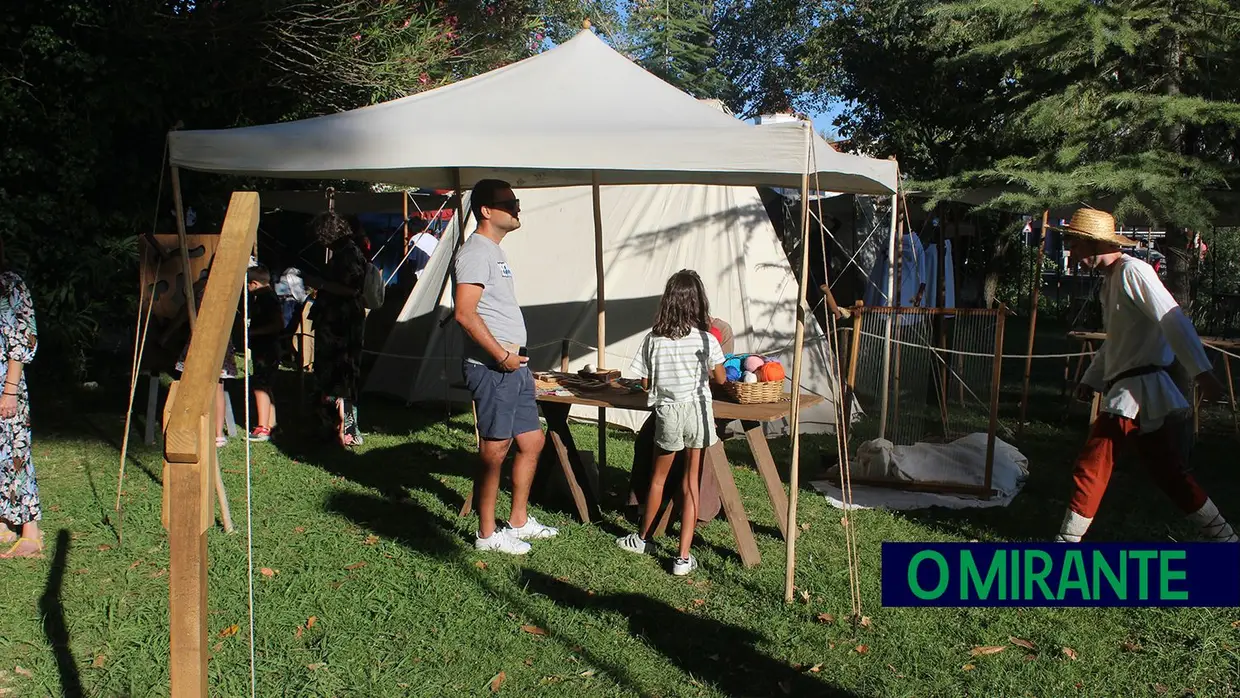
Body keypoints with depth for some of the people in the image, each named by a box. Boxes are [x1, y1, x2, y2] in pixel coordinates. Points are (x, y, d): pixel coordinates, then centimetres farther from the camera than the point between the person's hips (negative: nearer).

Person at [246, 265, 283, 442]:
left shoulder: (267, 297, -15)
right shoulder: (263, 296, 15)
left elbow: (279, 324, -24)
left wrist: (253, 332, -21)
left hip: (266, 350, -11)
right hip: (263, 349, 11)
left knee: (260, 387, -10)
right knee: (266, 387, 14)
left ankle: (263, 429, -9)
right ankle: (270, 425, 20)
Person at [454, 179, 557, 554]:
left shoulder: (495, 252, 17)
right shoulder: (476, 252, -14)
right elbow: (465, 314, -23)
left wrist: (518, 357, 12)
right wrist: (502, 356, -19)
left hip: (514, 367, 10)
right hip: (493, 369, -10)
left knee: (532, 441, 16)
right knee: (495, 452, -1)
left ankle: (518, 520, 30)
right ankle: (487, 534, 13)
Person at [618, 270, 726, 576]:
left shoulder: (653, 339, -5)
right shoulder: (706, 339, -8)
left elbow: (645, 383, 1)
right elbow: (720, 379, 1)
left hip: (667, 412, 1)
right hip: (698, 411, -1)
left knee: (658, 477, 20)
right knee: (691, 483, 5)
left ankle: (643, 538, 36)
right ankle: (683, 557, 5)